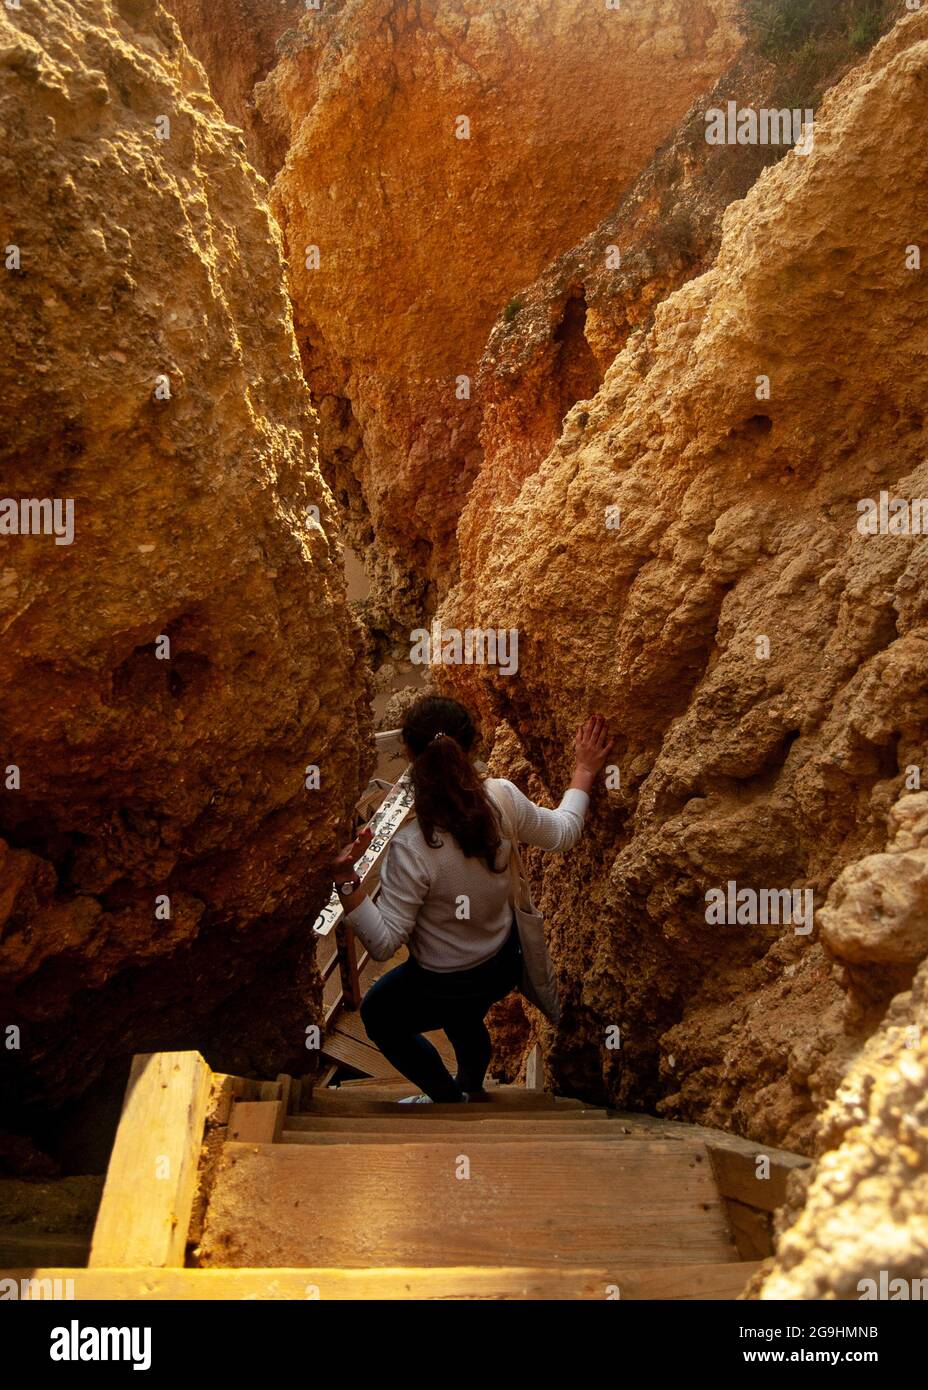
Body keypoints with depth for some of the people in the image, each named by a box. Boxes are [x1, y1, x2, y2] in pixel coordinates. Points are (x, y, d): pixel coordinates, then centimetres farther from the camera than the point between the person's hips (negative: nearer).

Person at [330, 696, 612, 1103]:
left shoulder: (410, 847, -36)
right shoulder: (503, 798, -22)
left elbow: (383, 943, -26)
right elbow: (562, 832, -1)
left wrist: (346, 881, -35)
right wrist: (584, 771, 12)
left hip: (448, 986, -5)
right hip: (505, 963, 5)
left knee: (376, 1013, 28)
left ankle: (452, 1099, 34)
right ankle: (472, 1087, 59)